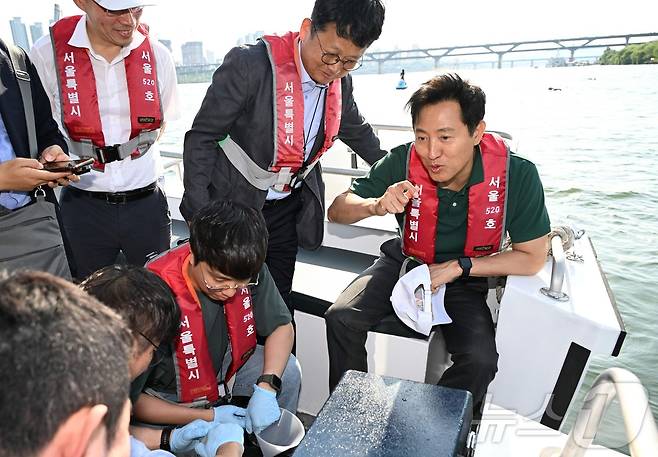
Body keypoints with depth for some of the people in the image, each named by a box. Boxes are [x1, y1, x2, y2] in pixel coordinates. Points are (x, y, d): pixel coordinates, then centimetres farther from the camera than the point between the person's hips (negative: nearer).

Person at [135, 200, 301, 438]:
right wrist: (209, 416, -25)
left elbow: (282, 327, -7)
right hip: (167, 398, -5)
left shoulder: (247, 271, -21)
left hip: (221, 369, 5)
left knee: (287, 370, -12)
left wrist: (266, 388, -22)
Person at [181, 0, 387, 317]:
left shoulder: (341, 83, -1)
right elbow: (201, 138, -15)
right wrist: (199, 215, -19)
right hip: (232, 206, -4)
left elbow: (356, 131, 19)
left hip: (286, 210, 5)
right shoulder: (249, 65, -20)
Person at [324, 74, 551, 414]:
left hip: (466, 279, 0)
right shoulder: (403, 163, -21)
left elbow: (532, 258, -11)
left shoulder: (517, 175, -23)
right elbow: (337, 210, -12)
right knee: (341, 318, -20)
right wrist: (377, 205, -35)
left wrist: (457, 267, -19)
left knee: (480, 360, -26)